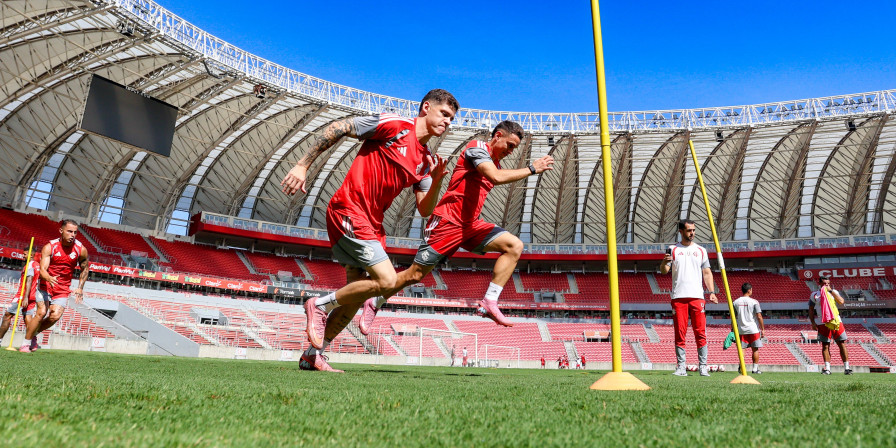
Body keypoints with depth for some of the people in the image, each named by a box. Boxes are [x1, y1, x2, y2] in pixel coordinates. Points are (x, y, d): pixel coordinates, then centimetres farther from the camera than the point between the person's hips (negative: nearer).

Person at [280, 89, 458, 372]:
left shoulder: (426, 161, 13)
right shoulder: (395, 125, -7)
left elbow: (424, 210, 8)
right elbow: (337, 128, -7)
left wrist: (437, 180, -11)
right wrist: (302, 165, -11)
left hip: (371, 223, 9)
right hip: (348, 210, -9)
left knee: (357, 292, 9)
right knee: (386, 279, -17)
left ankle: (312, 356, 22)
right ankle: (320, 305, 3)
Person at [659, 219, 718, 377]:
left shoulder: (701, 250, 14)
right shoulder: (672, 249, 9)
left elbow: (707, 273, 13)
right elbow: (663, 271, 2)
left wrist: (711, 292, 0)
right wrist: (664, 262, -21)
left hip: (697, 297, 1)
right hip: (678, 297, -1)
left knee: (700, 332, -2)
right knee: (680, 332, 0)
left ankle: (703, 366, 6)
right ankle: (681, 366, 6)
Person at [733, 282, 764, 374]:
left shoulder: (736, 302, 4)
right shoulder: (754, 302, -7)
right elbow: (759, 316, -10)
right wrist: (763, 329, -3)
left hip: (741, 330, 3)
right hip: (753, 329, -3)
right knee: (755, 349, 7)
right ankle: (755, 368, 9)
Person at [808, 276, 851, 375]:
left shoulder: (834, 292, 9)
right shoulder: (814, 295, 6)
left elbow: (841, 302, -10)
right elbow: (811, 310, 8)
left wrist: (831, 291, -9)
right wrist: (813, 323, -1)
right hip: (823, 324, -1)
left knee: (842, 344, 1)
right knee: (825, 346, 0)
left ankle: (846, 368, 6)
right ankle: (827, 368, 1)